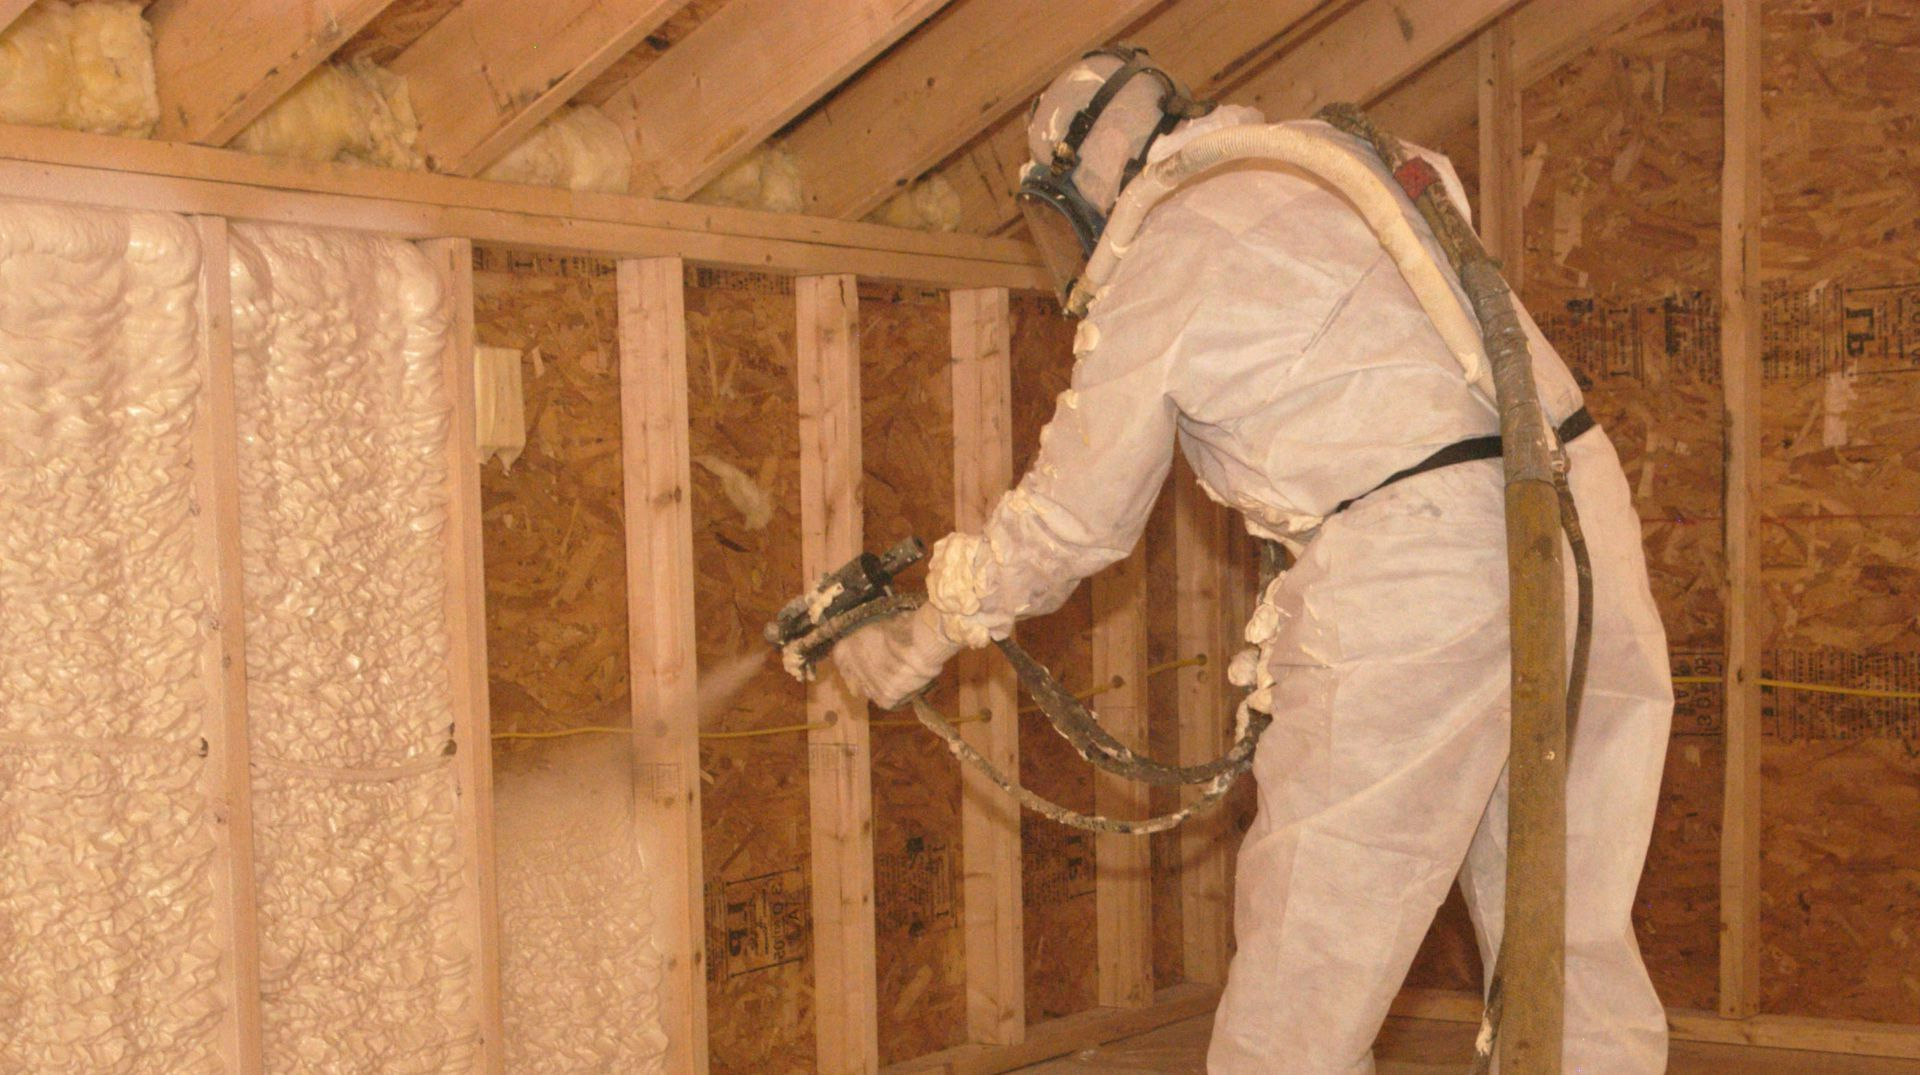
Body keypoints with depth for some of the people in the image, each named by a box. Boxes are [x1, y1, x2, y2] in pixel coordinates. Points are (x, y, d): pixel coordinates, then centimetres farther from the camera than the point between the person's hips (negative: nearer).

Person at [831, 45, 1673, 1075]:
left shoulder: (1160, 267, 1)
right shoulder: (1344, 155, 21)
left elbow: (1066, 522, 7)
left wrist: (914, 645, 20)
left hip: (1419, 582, -7)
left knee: (1307, 949, 3)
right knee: (1573, 933, 14)